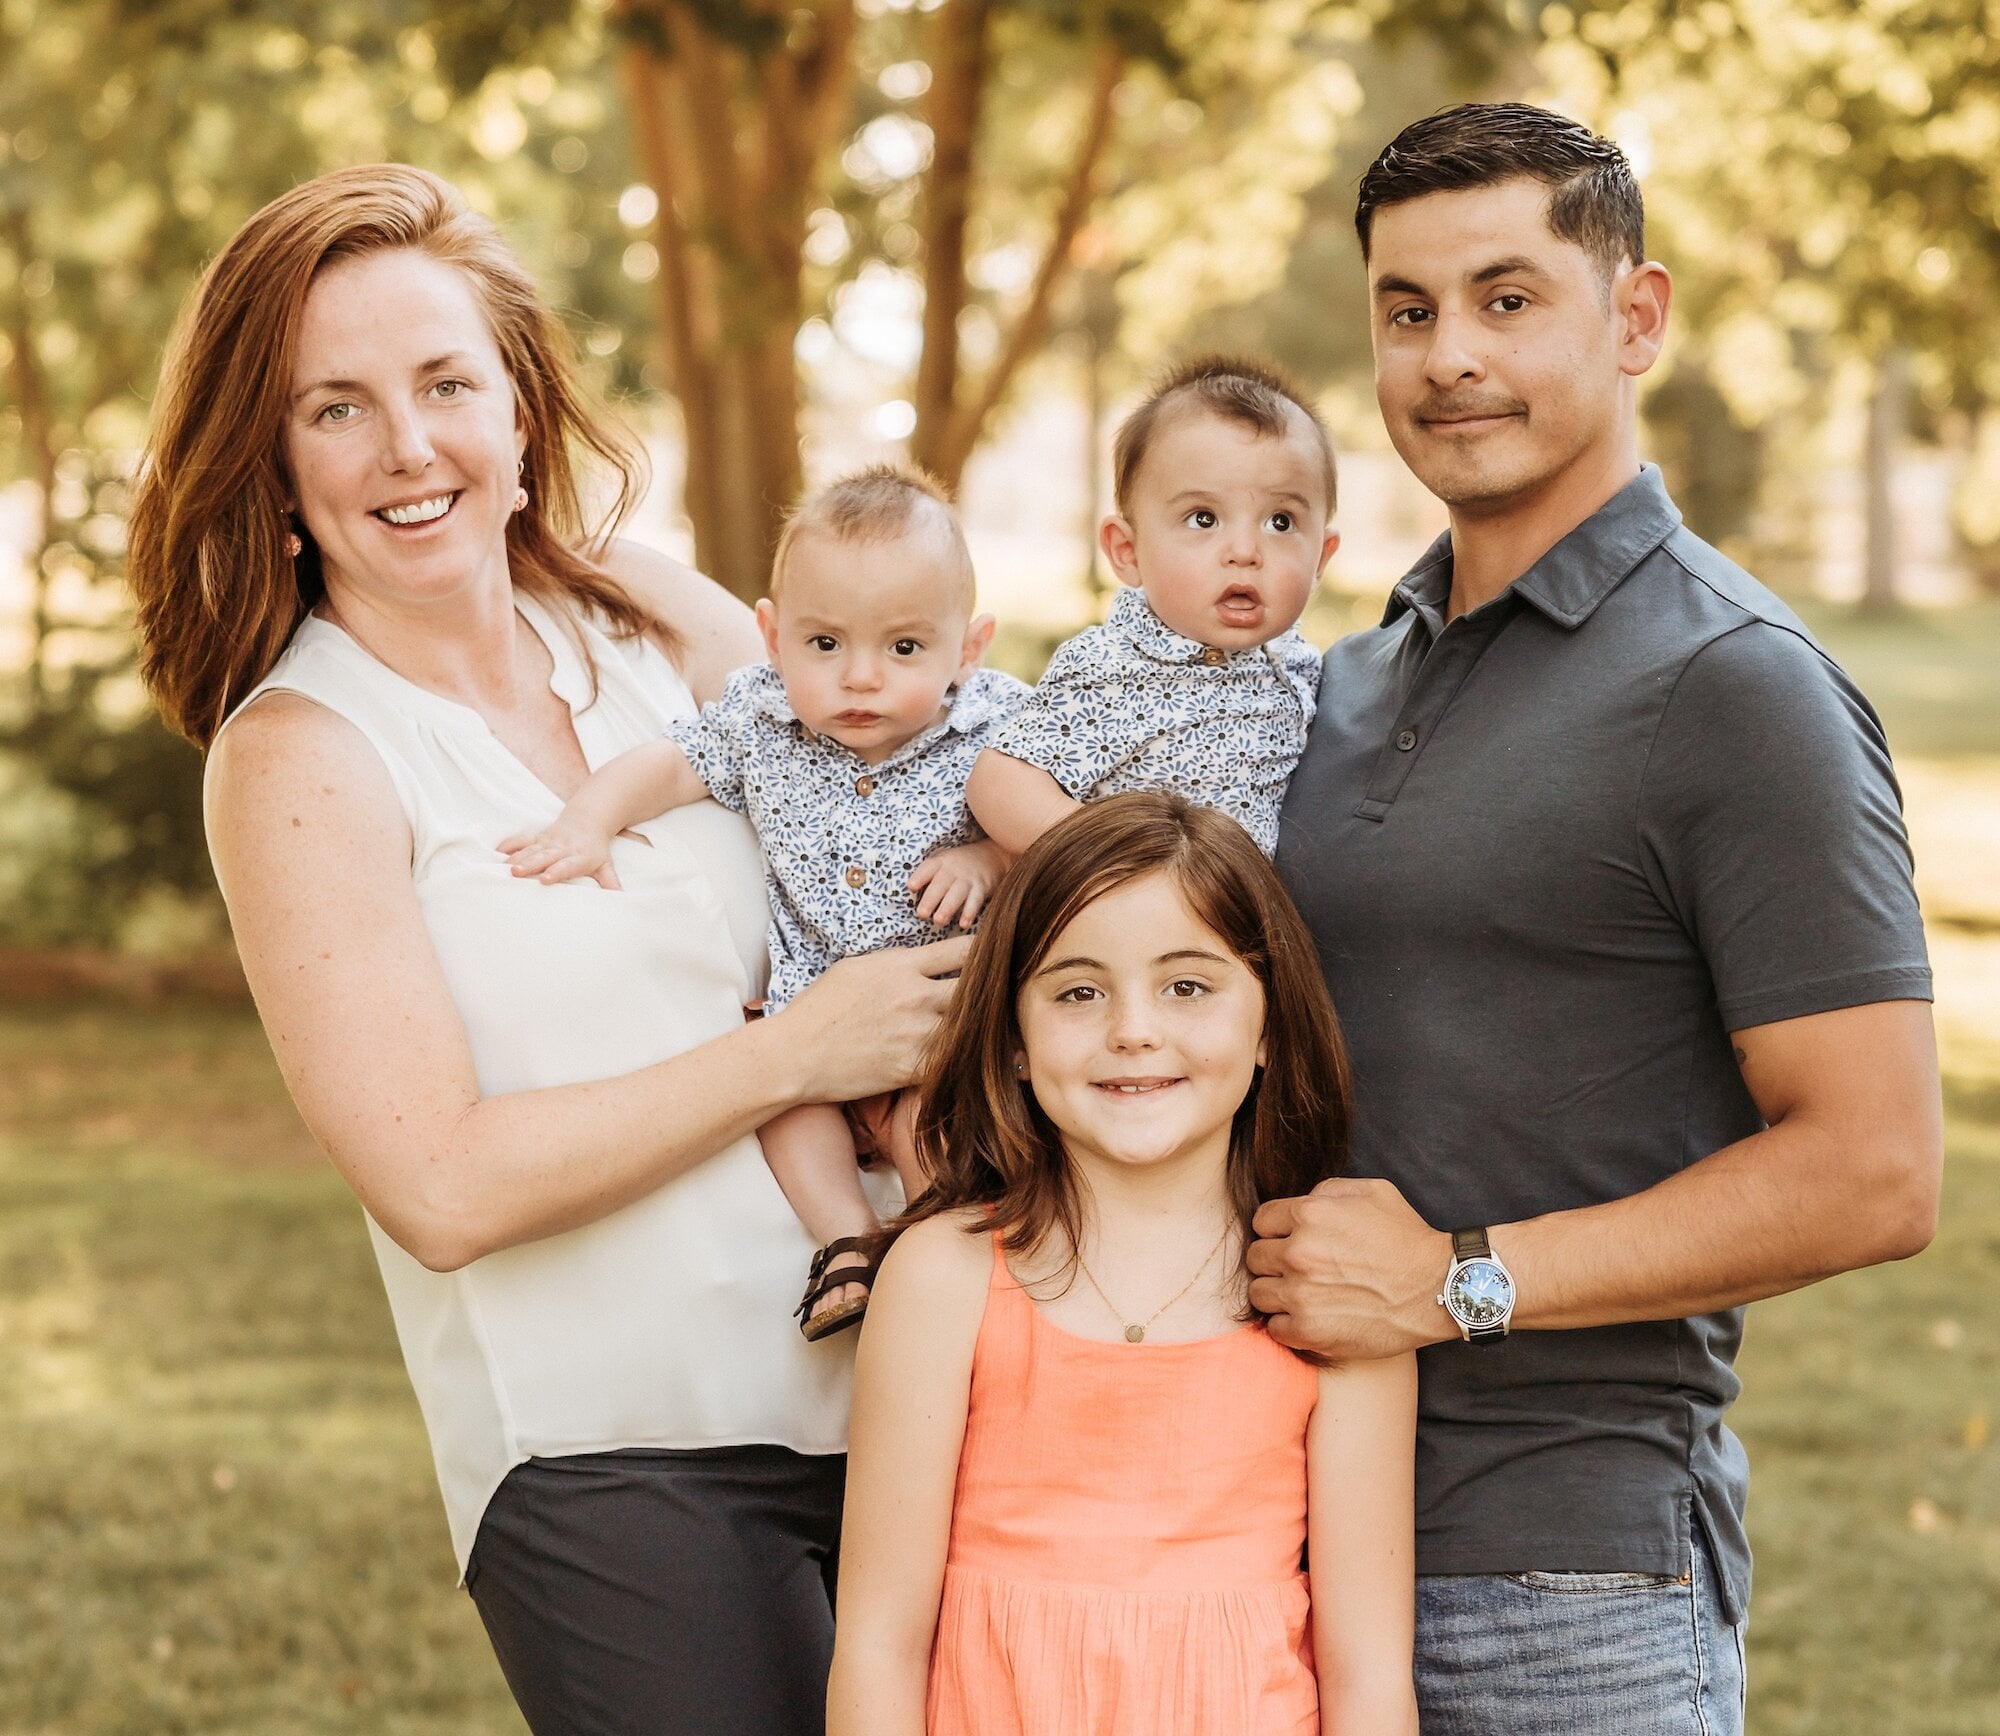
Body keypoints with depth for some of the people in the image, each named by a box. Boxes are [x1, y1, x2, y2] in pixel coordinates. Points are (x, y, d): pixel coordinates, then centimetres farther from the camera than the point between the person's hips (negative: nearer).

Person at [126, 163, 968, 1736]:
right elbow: (441, 1187, -15)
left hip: (885, 1393, 5)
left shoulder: (653, 624, 6)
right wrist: (799, 1053, -13)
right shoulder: (297, 755, -8)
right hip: (613, 1467, -5)